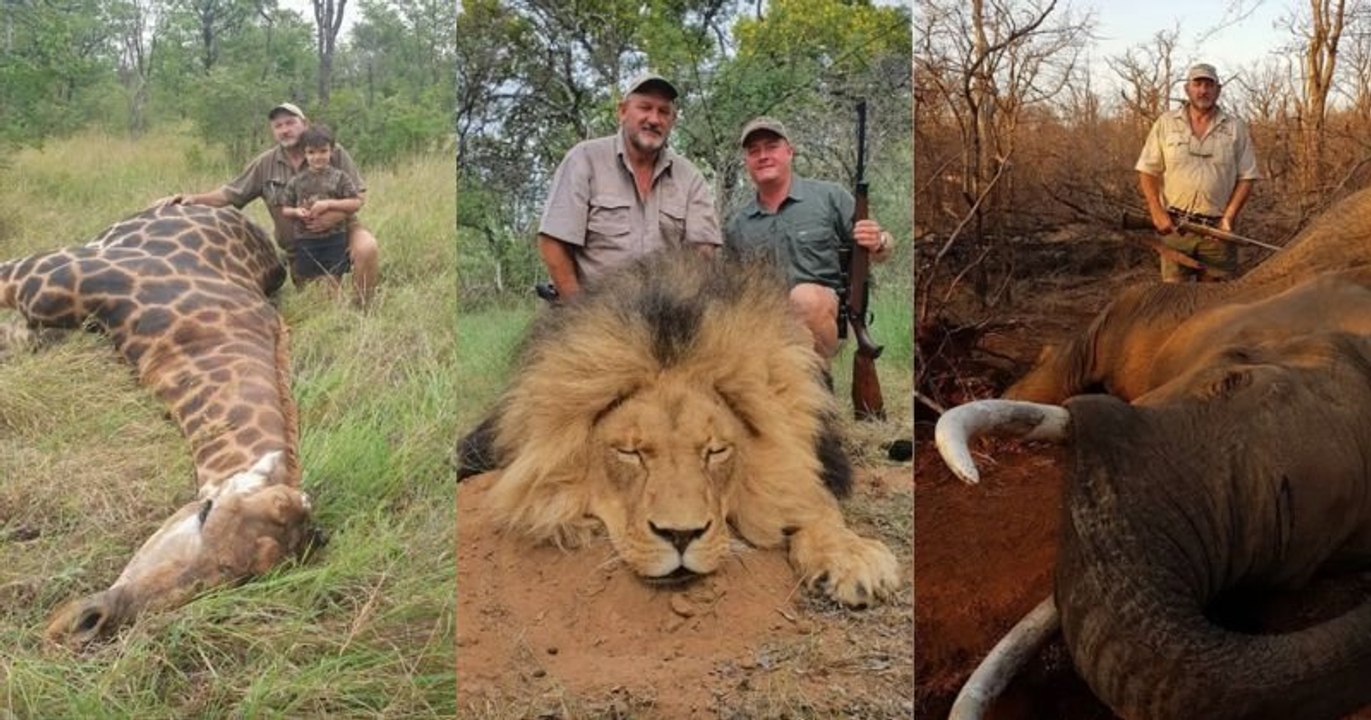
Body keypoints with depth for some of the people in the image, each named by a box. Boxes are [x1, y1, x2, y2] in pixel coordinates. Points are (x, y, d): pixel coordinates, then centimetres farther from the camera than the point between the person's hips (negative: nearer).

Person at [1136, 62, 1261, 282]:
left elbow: (1246, 178, 5)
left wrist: (1229, 217, -7)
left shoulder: (1236, 128, 6)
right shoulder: (1165, 124, 6)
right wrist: (1157, 213, -6)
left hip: (1216, 230, 0)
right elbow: (1147, 172, 4)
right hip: (1173, 226, 0)